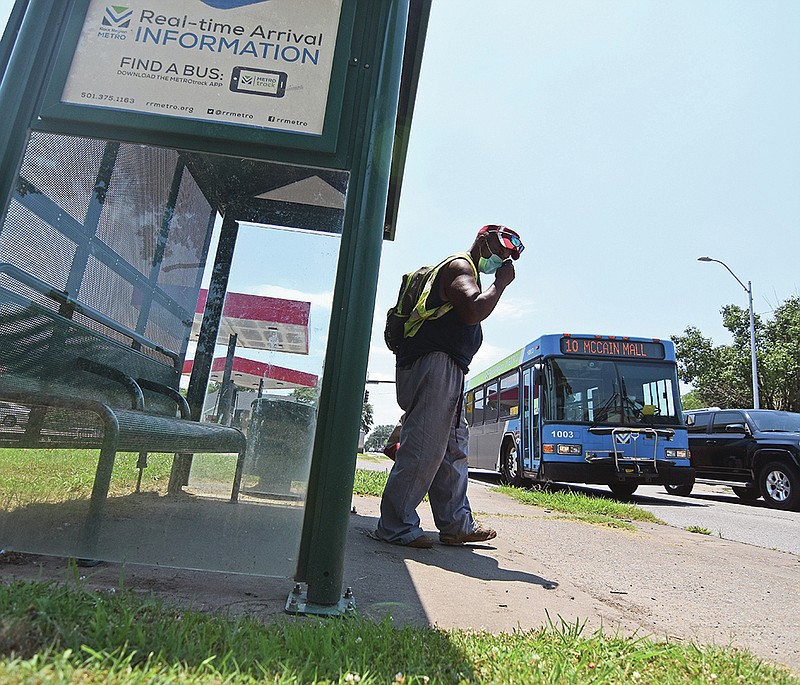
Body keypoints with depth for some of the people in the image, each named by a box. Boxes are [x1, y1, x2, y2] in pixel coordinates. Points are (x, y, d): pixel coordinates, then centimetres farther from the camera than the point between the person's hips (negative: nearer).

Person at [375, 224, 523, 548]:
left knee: (453, 449, 13)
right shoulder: (460, 266, -2)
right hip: (435, 365, -11)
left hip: (444, 374, 11)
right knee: (424, 448, -9)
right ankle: (395, 526, -1)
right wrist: (500, 283, -7)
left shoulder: (465, 272, 29)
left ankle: (456, 524, 21)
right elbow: (474, 311, -19)